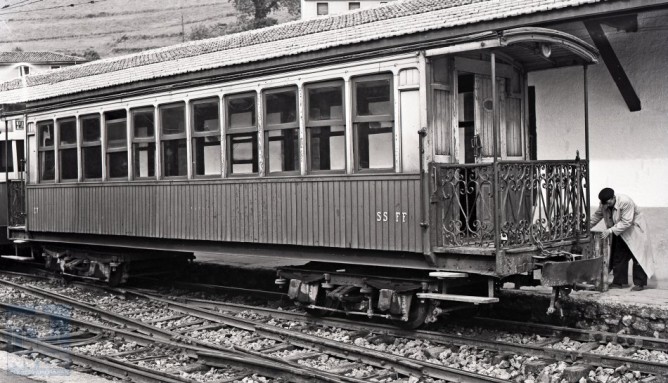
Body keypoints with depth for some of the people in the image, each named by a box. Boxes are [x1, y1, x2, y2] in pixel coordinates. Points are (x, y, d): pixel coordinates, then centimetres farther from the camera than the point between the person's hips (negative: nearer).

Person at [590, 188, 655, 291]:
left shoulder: (625, 202, -31)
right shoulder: (603, 204, -12)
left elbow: (626, 222, -32)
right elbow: (597, 215, 4)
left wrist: (610, 230, -35)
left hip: (635, 230, -6)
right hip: (619, 232, 7)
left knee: (638, 256, -7)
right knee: (618, 256, 6)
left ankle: (639, 283, -3)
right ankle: (618, 282, 12)